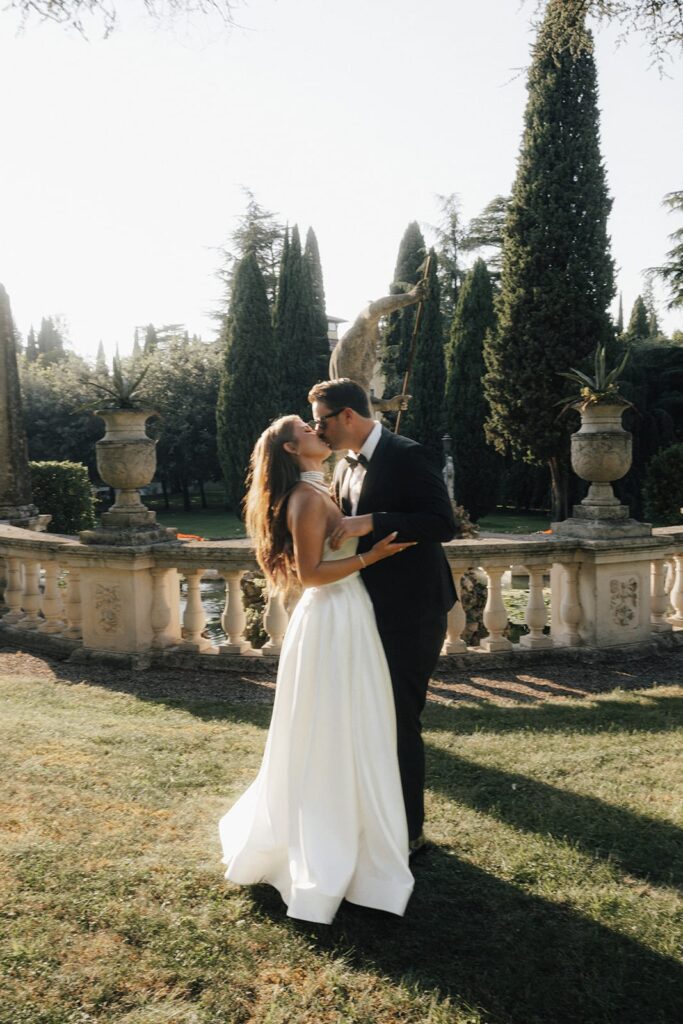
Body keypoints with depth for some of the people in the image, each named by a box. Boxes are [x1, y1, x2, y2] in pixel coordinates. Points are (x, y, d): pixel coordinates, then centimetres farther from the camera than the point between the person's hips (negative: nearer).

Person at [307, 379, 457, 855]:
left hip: (411, 614, -9)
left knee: (400, 722, 0)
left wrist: (371, 523, -27)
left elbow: (443, 524, -23)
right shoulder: (346, 467, 11)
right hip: (372, 611, 9)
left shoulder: (408, 456, -14)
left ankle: (410, 831, 17)